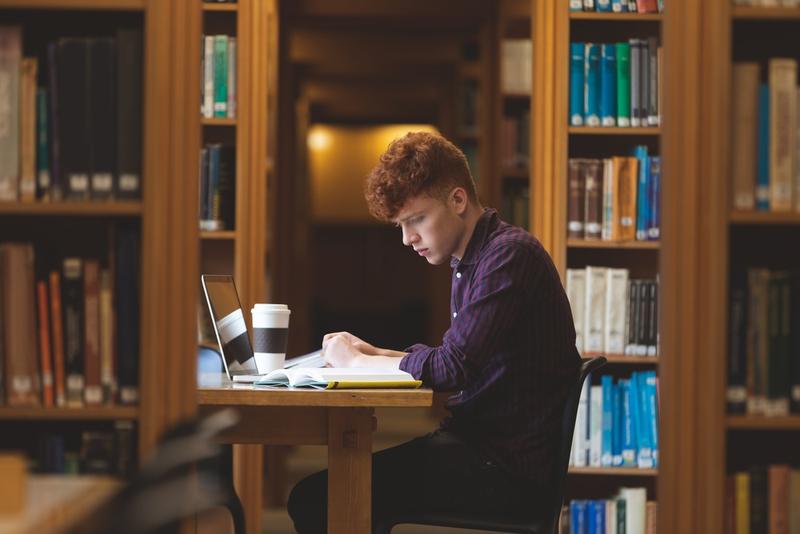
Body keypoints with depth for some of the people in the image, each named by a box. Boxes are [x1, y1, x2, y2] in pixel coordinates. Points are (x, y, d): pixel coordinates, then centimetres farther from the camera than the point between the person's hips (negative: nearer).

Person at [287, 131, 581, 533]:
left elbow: (452, 367, -22)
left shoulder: (510, 254, -15)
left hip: (509, 467, -10)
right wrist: (375, 354, 9)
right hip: (479, 444, 10)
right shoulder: (471, 260, 16)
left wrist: (358, 363, -8)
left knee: (317, 500, -18)